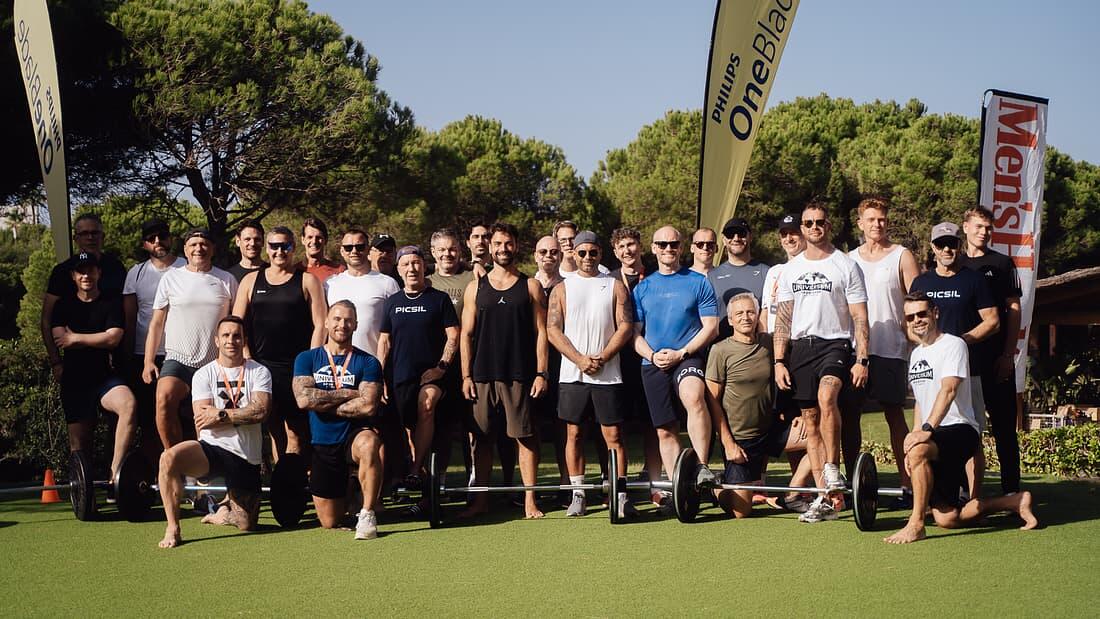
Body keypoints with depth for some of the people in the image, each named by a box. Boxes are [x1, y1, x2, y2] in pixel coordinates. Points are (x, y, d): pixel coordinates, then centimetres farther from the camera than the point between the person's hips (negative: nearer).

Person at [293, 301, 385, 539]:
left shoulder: (367, 363, -2)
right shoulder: (307, 359, 4)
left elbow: (368, 405, -16)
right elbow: (303, 399, -12)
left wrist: (323, 404, -9)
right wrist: (347, 394, -10)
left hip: (355, 433, -2)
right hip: (322, 444, 2)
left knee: (369, 444, -41)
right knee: (330, 523, 6)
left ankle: (367, 515, -27)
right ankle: (346, 491, 41)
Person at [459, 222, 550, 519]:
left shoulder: (530, 286, 6)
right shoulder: (476, 288, 10)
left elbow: (540, 332, 4)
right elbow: (466, 334, 8)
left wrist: (541, 373, -4)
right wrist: (466, 375, 1)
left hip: (520, 375, -1)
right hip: (482, 375, 2)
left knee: (525, 436, -2)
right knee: (482, 437, 4)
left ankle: (529, 500, 4)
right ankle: (481, 499, 12)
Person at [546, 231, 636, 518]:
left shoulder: (615, 286, 8)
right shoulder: (562, 289, 9)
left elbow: (625, 327, 1)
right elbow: (553, 330, 1)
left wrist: (601, 357, -11)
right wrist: (580, 359, -11)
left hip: (608, 374, -1)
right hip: (572, 374, 1)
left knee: (613, 435, -3)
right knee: (574, 433, 4)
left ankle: (620, 496, -1)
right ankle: (578, 495, 11)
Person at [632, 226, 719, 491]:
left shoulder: (698, 283, 4)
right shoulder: (643, 288, 13)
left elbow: (710, 327, 0)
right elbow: (635, 332, 12)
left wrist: (680, 353, -11)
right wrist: (652, 355, -8)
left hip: (688, 358, -4)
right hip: (653, 365, 4)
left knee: (694, 397, -35)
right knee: (665, 430, 5)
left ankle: (701, 467, -35)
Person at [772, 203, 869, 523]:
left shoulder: (846, 265, 2)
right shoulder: (791, 269, 13)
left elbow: (860, 318, -2)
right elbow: (783, 318, 12)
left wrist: (862, 360, -10)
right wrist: (779, 361, 3)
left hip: (835, 344, -4)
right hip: (801, 346, 4)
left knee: (826, 396, -33)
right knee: (810, 420, 2)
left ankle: (832, 469, -20)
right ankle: (826, 499, 6)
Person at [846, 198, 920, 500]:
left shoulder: (901, 256, 4)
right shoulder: (849, 259, 15)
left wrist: (906, 329, -15)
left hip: (889, 348, -4)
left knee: (894, 414, -2)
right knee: (849, 415, 4)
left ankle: (906, 484, 1)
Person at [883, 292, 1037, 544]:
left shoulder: (953, 344, -7)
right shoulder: (916, 354, 19)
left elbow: (948, 390, -22)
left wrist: (928, 429, -33)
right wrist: (916, 435, 12)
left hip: (959, 429, -8)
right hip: (936, 441, 8)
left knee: (918, 450, -39)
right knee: (947, 518, 0)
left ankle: (916, 524, -32)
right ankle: (1015, 501, 18)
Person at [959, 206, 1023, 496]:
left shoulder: (1002, 263, 4)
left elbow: (1013, 310, 0)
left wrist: (1008, 354, -8)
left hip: (996, 357, -3)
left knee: (1003, 423, -2)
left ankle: (1011, 489, 1)